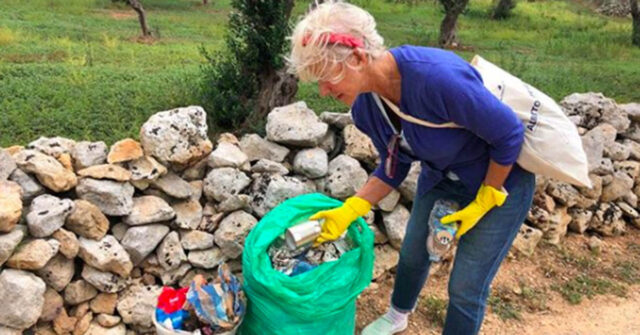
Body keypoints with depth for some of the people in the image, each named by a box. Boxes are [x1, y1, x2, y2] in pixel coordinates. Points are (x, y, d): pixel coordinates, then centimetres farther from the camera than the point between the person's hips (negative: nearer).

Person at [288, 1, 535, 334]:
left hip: (500, 180, -6)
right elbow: (393, 167, -1)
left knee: (466, 288, 3)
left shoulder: (436, 75, -40)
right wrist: (349, 210, -12)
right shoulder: (365, 107, -16)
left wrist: (482, 202, -17)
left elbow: (509, 134, -26)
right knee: (412, 254, 22)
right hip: (440, 176, 6)